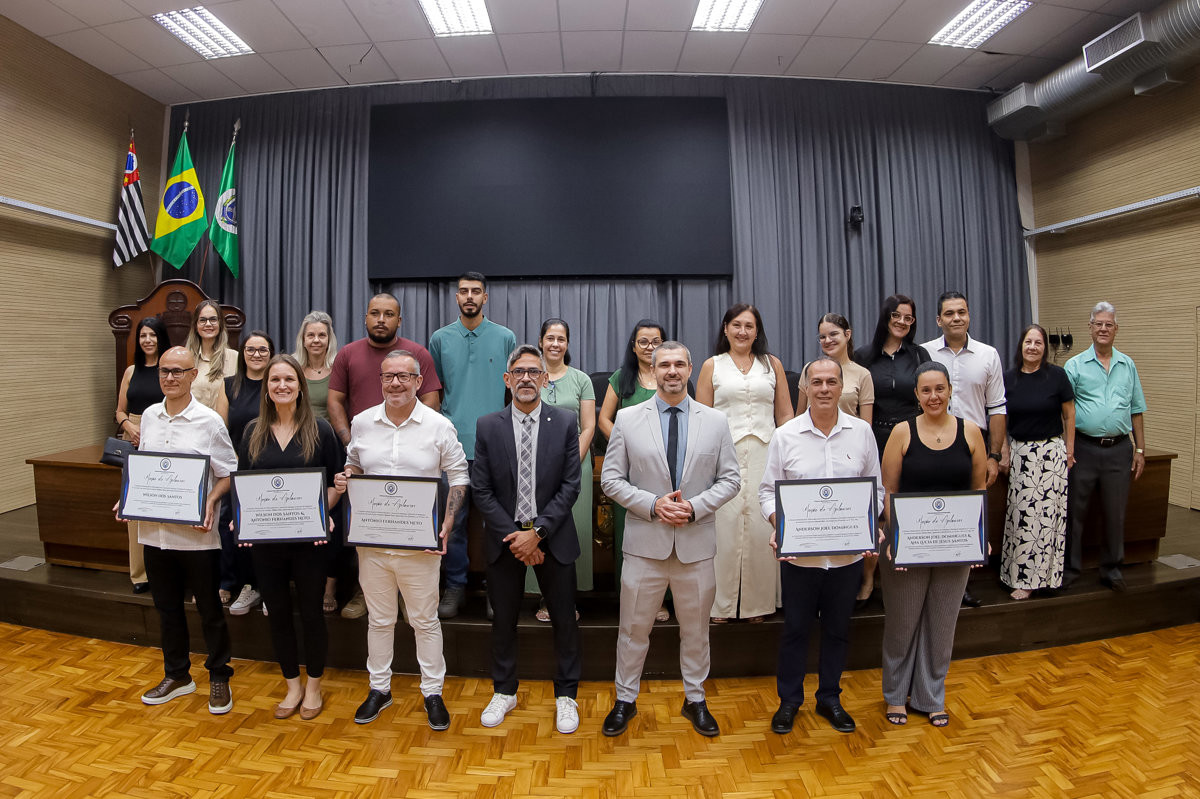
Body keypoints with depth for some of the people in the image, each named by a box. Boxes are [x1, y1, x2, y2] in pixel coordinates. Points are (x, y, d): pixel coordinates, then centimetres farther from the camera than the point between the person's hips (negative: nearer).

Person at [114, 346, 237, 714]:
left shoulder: (209, 421, -10)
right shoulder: (149, 416, 6)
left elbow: (228, 473, -7)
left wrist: (211, 502, -22)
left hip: (197, 533, -5)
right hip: (153, 529, 5)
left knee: (209, 608, 7)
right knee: (167, 607, 19)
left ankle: (219, 678, 25)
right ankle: (177, 675, 37)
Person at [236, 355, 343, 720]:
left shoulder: (320, 430, -4)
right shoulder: (254, 432, 5)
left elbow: (335, 482, -3)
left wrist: (323, 512, -18)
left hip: (308, 538, -3)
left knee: (311, 611, 8)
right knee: (278, 613, 14)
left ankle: (313, 686, 29)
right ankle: (292, 685, 33)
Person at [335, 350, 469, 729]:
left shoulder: (439, 426, -6)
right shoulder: (362, 423, 3)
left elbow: (459, 476, -2)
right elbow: (354, 465, 18)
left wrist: (447, 525, -11)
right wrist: (345, 477, -6)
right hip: (371, 540, 3)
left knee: (425, 620, 10)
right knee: (379, 619, 18)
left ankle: (433, 691, 28)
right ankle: (379, 688, 37)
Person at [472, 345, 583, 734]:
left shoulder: (566, 422, -5)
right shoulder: (487, 426, -3)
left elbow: (570, 485, -7)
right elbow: (481, 490, -3)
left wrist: (537, 532, -14)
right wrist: (514, 537, -10)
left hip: (553, 537, -1)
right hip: (504, 538, 1)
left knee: (564, 619, 10)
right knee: (503, 619, 15)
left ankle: (565, 695, 31)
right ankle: (504, 692, 38)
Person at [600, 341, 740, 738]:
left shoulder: (716, 421, 2)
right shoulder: (627, 419, -1)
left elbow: (731, 479, 2)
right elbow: (611, 478, -2)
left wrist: (695, 506, -13)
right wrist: (652, 505, -14)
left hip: (697, 542, 1)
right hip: (645, 541, -1)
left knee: (696, 628, 17)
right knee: (633, 627, 11)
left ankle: (695, 700, 38)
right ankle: (625, 700, 33)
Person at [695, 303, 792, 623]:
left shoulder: (772, 364, 13)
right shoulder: (712, 365, 9)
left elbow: (785, 415, 14)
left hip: (765, 453, 2)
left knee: (761, 525, 2)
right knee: (724, 524, -2)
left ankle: (758, 602, 17)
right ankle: (721, 603, 11)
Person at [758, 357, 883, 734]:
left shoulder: (862, 432, 1)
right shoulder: (785, 435, -4)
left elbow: (876, 488, 7)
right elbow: (768, 489, -1)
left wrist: (871, 525, -9)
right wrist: (778, 526, -16)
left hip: (848, 554, 2)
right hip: (799, 553, -2)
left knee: (838, 629, 17)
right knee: (795, 628, 11)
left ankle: (830, 698, 38)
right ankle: (789, 700, 31)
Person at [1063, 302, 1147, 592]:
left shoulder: (1128, 365, 10)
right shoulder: (1075, 365, 0)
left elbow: (1136, 410, 12)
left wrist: (1140, 449, 8)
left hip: (1119, 450, 3)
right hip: (1084, 448, -3)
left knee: (1115, 513, 10)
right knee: (1075, 511, 5)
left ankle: (1111, 569, 24)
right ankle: (1071, 568, 17)